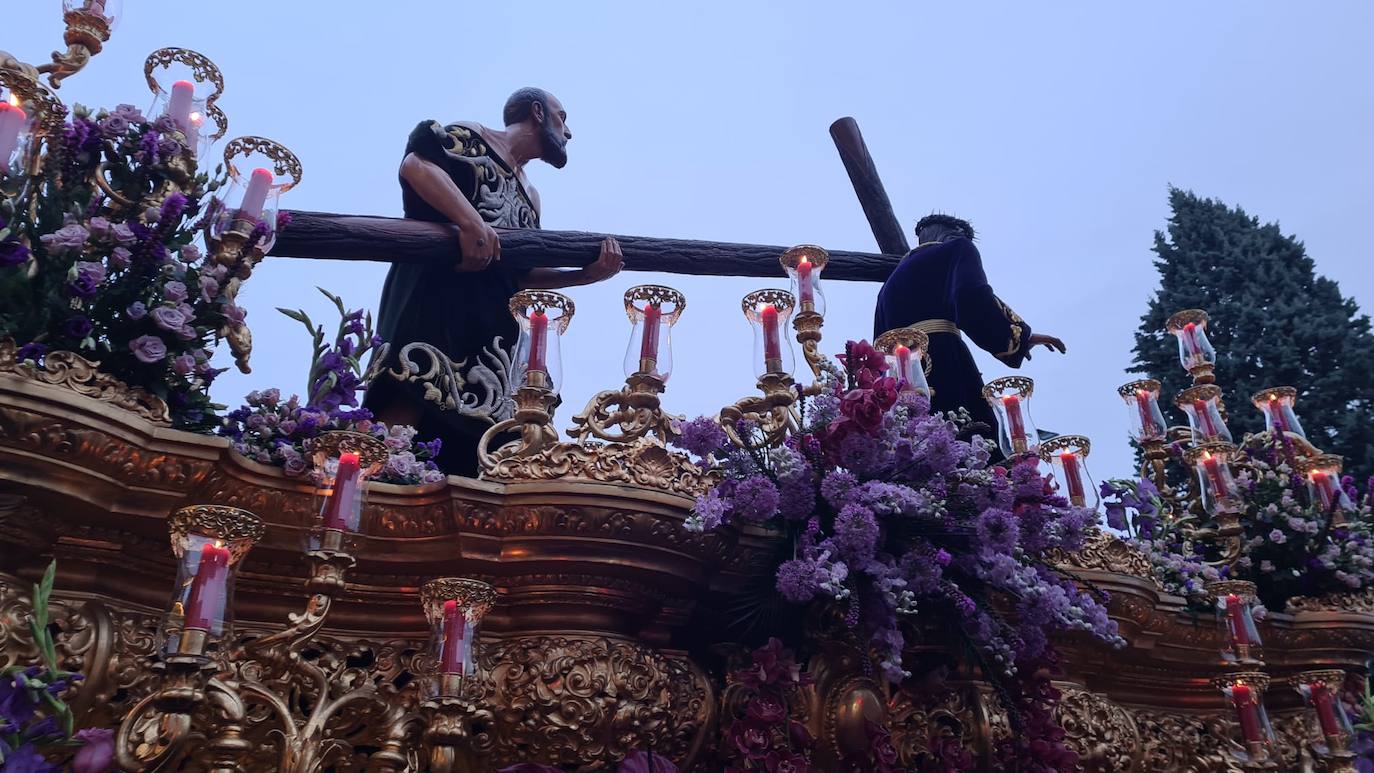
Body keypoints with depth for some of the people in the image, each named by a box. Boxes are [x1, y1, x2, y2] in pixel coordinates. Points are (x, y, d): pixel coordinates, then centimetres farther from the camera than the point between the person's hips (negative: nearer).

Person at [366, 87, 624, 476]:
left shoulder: (529, 196, 30)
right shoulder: (472, 138, 8)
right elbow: (415, 164, -13)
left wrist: (586, 273, 9)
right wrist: (471, 221, -27)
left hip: (491, 320, 8)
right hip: (438, 294, -8)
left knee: (468, 433, -2)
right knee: (410, 399, -25)